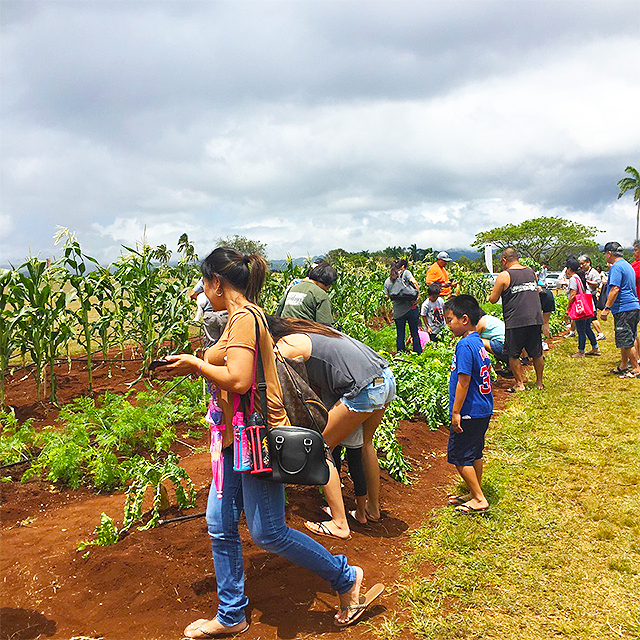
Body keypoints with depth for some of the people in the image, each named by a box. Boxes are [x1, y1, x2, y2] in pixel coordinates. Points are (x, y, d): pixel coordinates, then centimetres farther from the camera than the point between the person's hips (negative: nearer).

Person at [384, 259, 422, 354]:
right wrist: (418, 295, -11)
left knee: (400, 335, 12)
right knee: (415, 333, 9)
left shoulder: (387, 281, 9)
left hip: (398, 312, 3)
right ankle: (418, 353, 14)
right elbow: (414, 282, -18)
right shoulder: (406, 273, -2)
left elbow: (387, 297, 8)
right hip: (411, 308, -3)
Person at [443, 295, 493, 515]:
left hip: (469, 412, -10)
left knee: (459, 456, 1)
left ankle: (479, 500, 7)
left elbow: (464, 380, -22)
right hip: (483, 410, 10)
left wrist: (456, 411, -17)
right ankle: (475, 494, 31)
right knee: (474, 454, 19)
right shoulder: (478, 342, 9)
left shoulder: (464, 345, -20)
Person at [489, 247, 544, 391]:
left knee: (513, 354, 8)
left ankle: (519, 383, 12)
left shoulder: (504, 276, -7)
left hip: (515, 321, -5)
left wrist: (493, 292, 18)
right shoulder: (531, 271, 10)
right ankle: (539, 382, 24)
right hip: (535, 318, 5)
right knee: (537, 353, 14)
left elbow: (493, 299, -3)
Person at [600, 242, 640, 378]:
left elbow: (615, 289, -22)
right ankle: (622, 367, 24)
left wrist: (607, 308, -21)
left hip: (624, 309, -10)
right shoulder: (627, 265, 19)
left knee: (626, 341, -5)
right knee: (626, 340, 16)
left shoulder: (616, 267, -14)